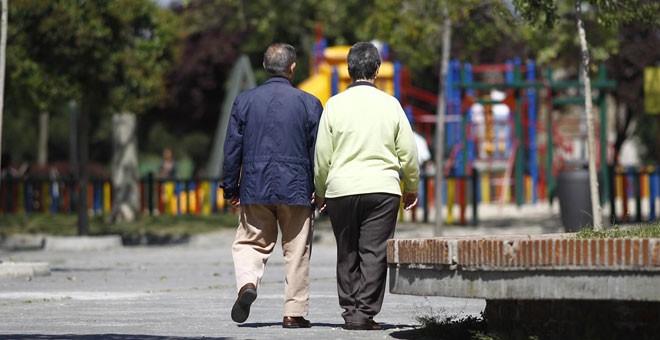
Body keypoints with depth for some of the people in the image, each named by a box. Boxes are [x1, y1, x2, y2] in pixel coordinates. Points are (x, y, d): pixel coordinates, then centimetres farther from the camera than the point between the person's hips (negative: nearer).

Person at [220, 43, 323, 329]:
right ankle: (294, 313, 7)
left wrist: (230, 188, 11)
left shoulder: (244, 101, 2)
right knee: (296, 252, 6)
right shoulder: (308, 103, -2)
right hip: (296, 188, -1)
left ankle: (247, 283, -18)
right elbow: (318, 152, 1)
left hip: (255, 188, 1)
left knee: (250, 243, 11)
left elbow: (232, 148, 4)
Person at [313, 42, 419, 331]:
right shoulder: (390, 104, 1)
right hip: (383, 188, -1)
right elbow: (408, 152, 5)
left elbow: (322, 155, 3)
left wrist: (320, 192, 15)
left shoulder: (335, 104, 0)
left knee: (347, 254, 10)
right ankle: (365, 312, -6)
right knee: (374, 253, -1)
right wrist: (411, 187, 20)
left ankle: (350, 311, 12)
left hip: (341, 188, 1)